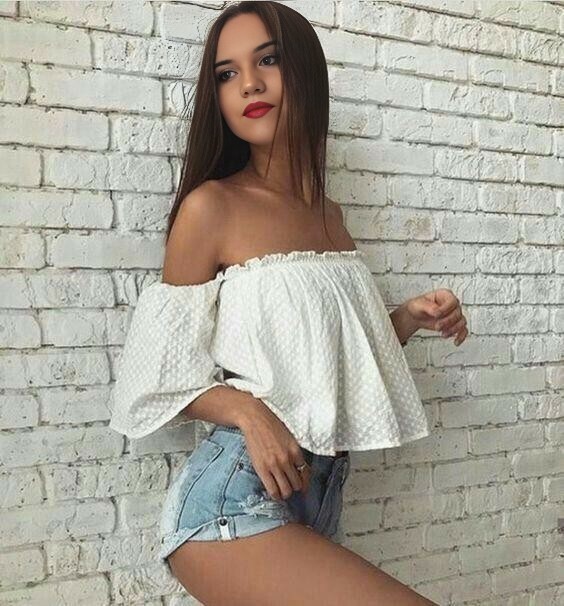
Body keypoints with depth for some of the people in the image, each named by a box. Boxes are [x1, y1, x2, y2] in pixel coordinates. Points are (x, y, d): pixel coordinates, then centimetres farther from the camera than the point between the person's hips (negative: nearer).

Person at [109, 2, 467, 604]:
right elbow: (167, 373, -5)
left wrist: (408, 319, 3)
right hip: (236, 503, -6)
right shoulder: (211, 206, -9)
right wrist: (246, 410, -22)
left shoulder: (329, 215, 9)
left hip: (321, 496, 6)